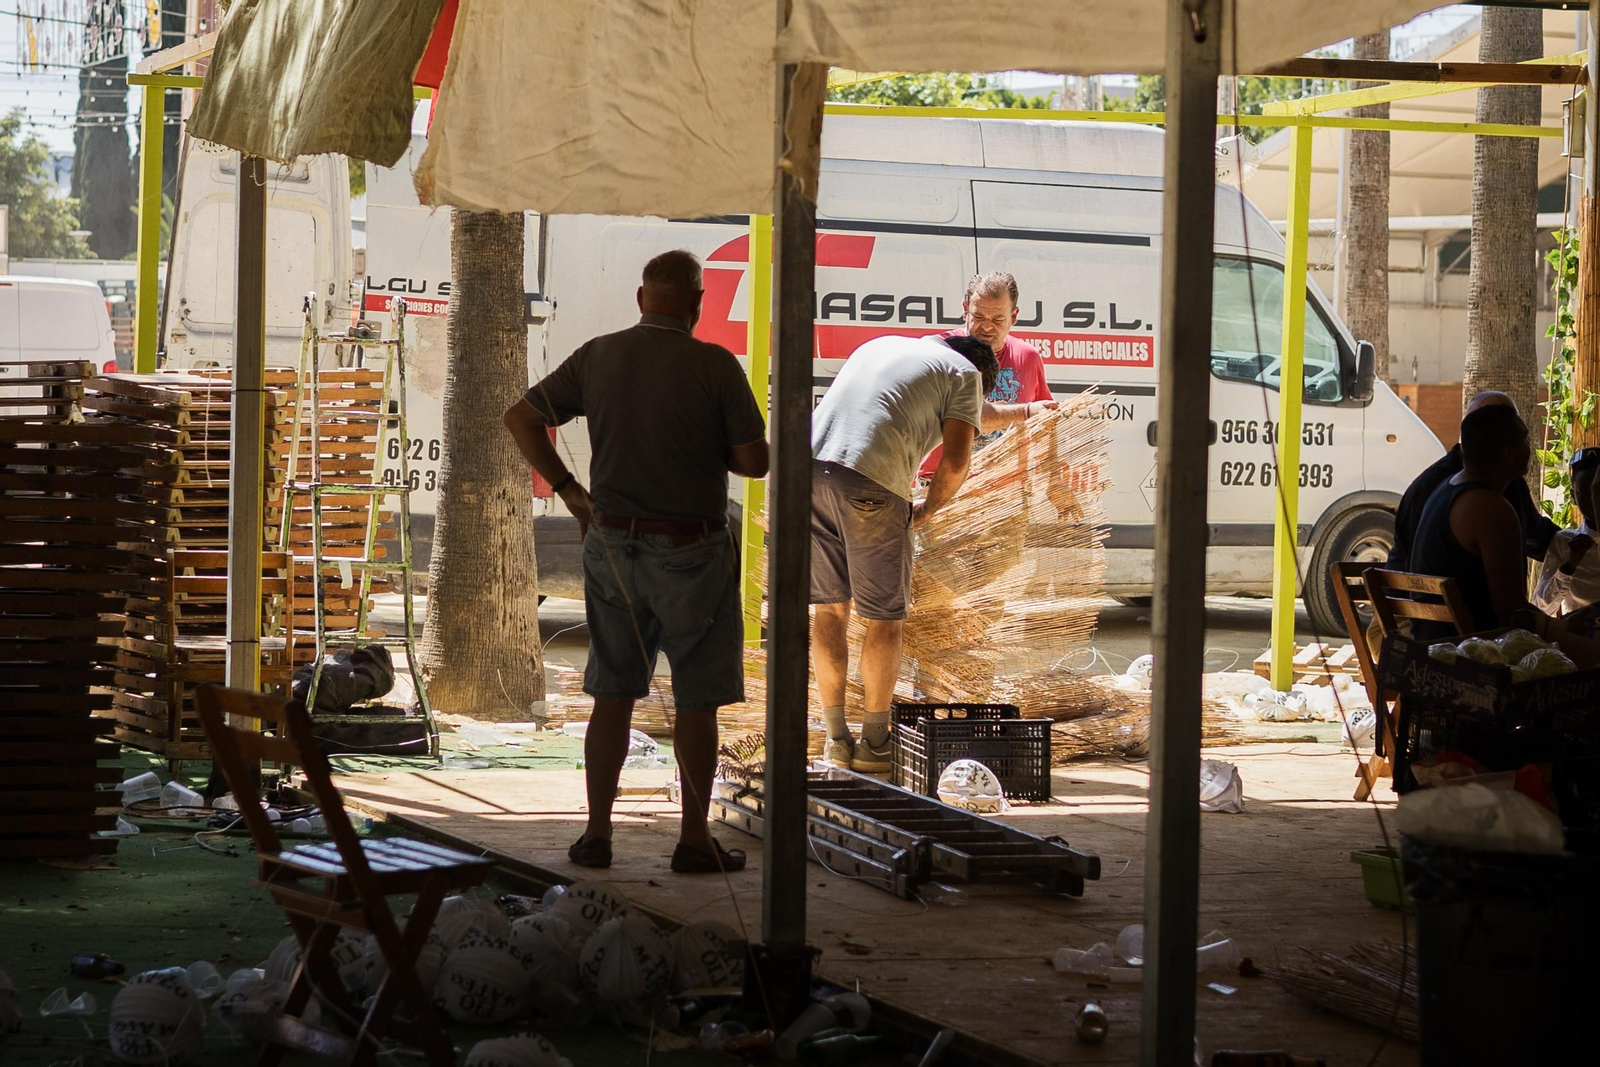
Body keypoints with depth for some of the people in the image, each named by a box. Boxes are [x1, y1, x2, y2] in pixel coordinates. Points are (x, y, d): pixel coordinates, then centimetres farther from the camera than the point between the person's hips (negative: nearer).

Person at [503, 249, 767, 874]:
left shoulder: (598, 357, 0)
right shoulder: (715, 366, -13)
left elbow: (521, 418, 7)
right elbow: (754, 462, -11)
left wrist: (567, 489, 11)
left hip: (613, 544, 4)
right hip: (692, 552, -4)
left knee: (612, 696, 12)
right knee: (697, 700, 6)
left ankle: (597, 834, 14)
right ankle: (694, 841, 10)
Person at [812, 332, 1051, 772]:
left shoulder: (883, 345, 34)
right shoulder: (964, 373, 13)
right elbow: (955, 461, 2)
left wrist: (1024, 413, 61)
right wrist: (927, 508, 21)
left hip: (810, 467, 6)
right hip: (870, 481, -6)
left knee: (830, 608, 15)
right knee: (885, 618, 7)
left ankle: (836, 738, 18)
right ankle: (874, 744, 11)